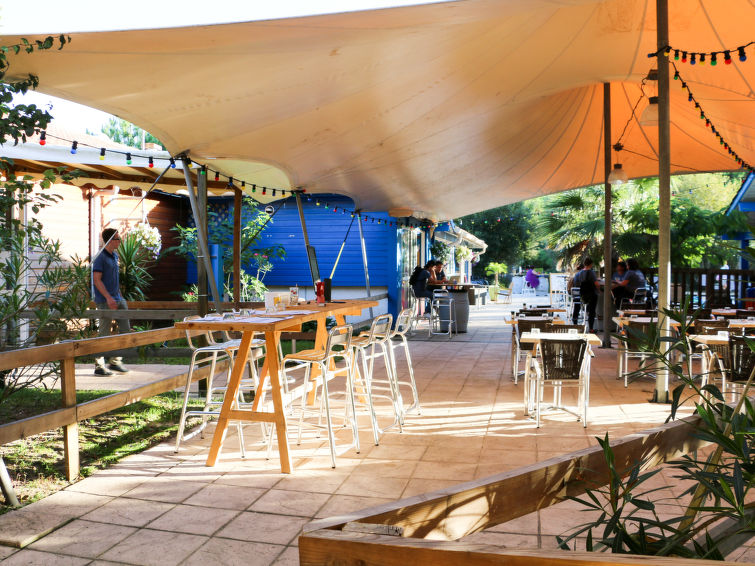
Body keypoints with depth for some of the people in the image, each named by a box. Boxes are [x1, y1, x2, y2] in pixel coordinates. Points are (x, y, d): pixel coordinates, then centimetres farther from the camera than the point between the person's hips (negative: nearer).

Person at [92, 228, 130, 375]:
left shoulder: (115, 256, 15)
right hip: (105, 301, -9)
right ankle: (99, 366, 6)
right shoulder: (100, 257, -12)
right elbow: (97, 279, -17)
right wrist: (108, 298, -22)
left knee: (125, 329, 9)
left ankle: (115, 361, 19)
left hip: (117, 299, 9)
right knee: (104, 333, -3)